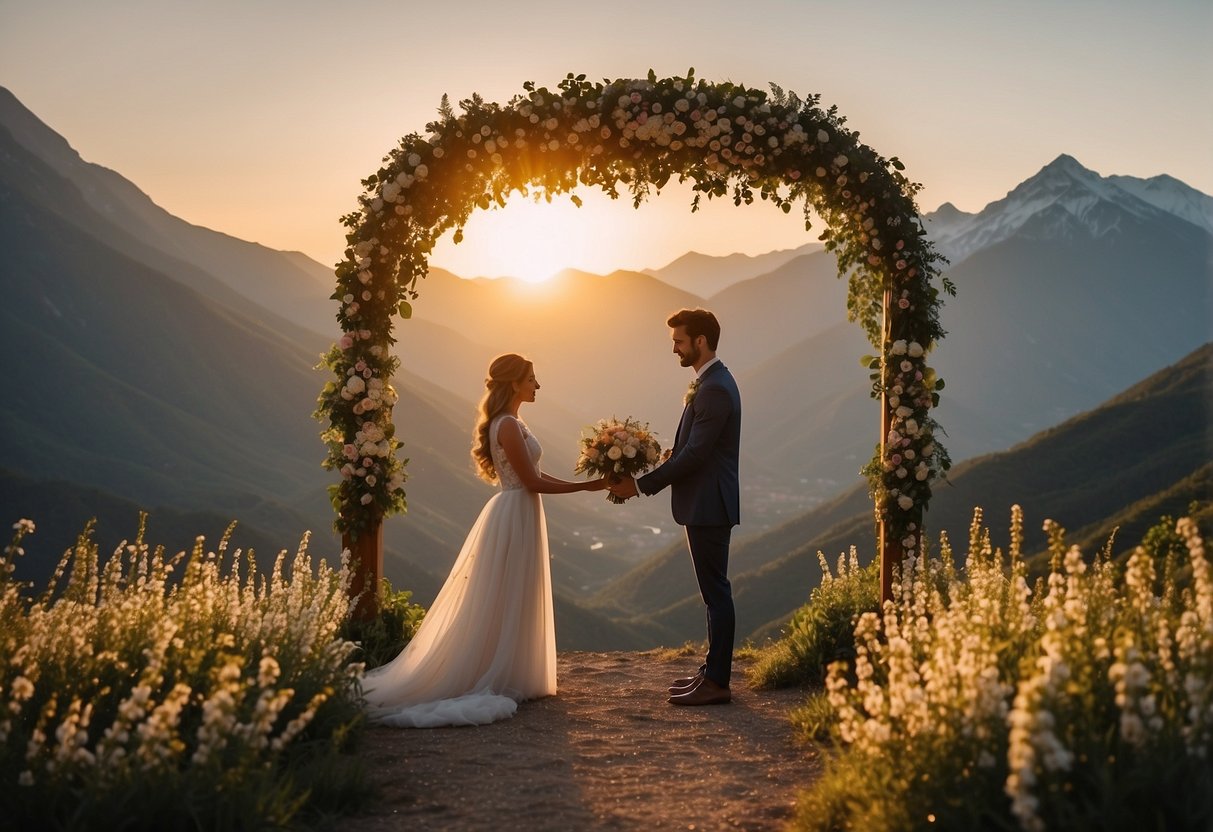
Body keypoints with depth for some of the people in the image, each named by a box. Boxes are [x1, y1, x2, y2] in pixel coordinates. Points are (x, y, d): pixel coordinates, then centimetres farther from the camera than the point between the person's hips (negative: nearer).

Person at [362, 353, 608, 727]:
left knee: (508, 605, 14)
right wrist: (586, 486, -15)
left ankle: (506, 678, 21)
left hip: (518, 515, 10)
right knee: (507, 605, -3)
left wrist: (591, 483, 9)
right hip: (516, 517, -10)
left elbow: (531, 476, 13)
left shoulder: (510, 423, 14)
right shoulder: (508, 426, -17)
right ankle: (501, 682, 4)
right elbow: (532, 481, -19)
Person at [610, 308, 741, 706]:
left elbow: (694, 454, -22)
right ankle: (713, 670, 25)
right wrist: (663, 461, 6)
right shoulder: (711, 382, 14)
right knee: (714, 591, 15)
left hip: (708, 506, -11)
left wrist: (641, 485, -18)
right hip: (704, 505, 11)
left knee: (716, 591, -4)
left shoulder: (715, 389, -19)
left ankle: (716, 682, 3)